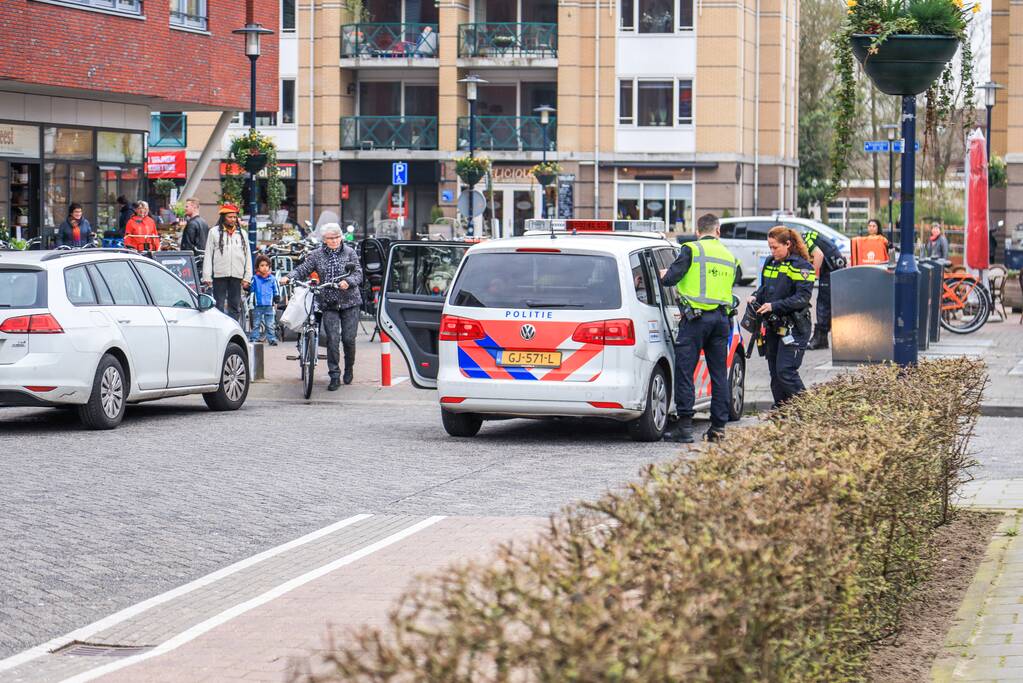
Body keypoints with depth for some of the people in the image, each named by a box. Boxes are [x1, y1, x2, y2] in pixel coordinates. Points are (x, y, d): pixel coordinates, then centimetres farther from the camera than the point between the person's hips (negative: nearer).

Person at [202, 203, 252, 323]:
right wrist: (207, 276, -5)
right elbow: (208, 255, 2)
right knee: (219, 306, -3)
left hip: (236, 276, 3)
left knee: (235, 306, 5)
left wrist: (247, 277, 5)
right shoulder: (214, 232, 4)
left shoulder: (242, 233, 14)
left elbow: (248, 256, 14)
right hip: (219, 275, -3)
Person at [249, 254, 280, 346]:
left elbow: (276, 291, 11)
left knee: (270, 324, 4)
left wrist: (276, 299, 6)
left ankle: (272, 339, 8)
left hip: (269, 305, 1)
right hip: (258, 305, -1)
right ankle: (254, 339, 9)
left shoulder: (272, 279, 4)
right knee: (256, 324, 5)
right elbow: (251, 290, 7)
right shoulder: (255, 279, 1)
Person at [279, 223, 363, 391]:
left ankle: (349, 369, 26)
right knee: (332, 339, -8)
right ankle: (334, 376, -2)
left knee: (348, 338, 1)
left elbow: (358, 273, -4)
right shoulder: (316, 255, 5)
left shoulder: (349, 252, 2)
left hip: (349, 302, 0)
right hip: (329, 304, 0)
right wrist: (289, 277, -20)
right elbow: (303, 269, -2)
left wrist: (348, 281, -25)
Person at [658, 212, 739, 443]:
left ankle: (685, 426, -9)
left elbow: (671, 279, -10)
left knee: (684, 371, -3)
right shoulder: (730, 257, 16)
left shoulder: (692, 250, -4)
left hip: (696, 318, -6)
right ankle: (718, 427, 10)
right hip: (721, 318, 6)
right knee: (719, 374, 10)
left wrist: (664, 275, 12)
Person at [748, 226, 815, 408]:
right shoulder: (770, 264, 13)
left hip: (793, 327, -8)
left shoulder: (800, 266, -9)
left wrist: (774, 306, -22)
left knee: (785, 371, -15)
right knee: (775, 371, 8)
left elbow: (803, 298, -16)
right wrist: (756, 297, 4)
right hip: (773, 326, 8)